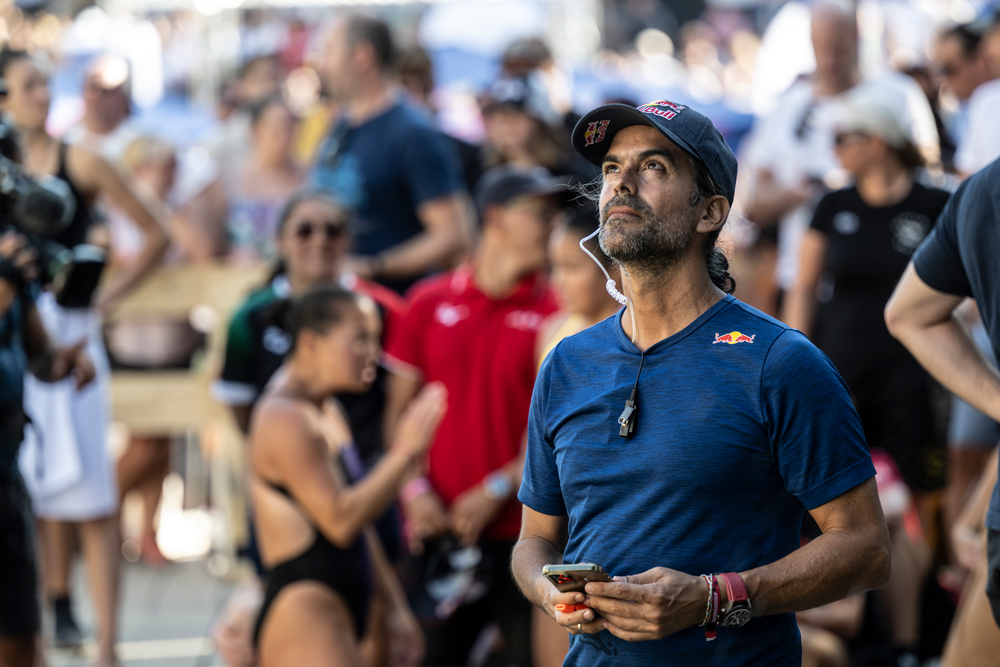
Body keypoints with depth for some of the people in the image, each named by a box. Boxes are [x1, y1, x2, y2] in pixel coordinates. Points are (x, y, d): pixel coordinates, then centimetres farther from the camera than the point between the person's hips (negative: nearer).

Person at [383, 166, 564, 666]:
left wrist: (495, 493, -9)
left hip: (522, 529, -2)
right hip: (438, 528, 2)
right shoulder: (430, 302, 7)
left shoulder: (553, 311, 0)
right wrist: (414, 490, -2)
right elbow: (398, 412, 11)